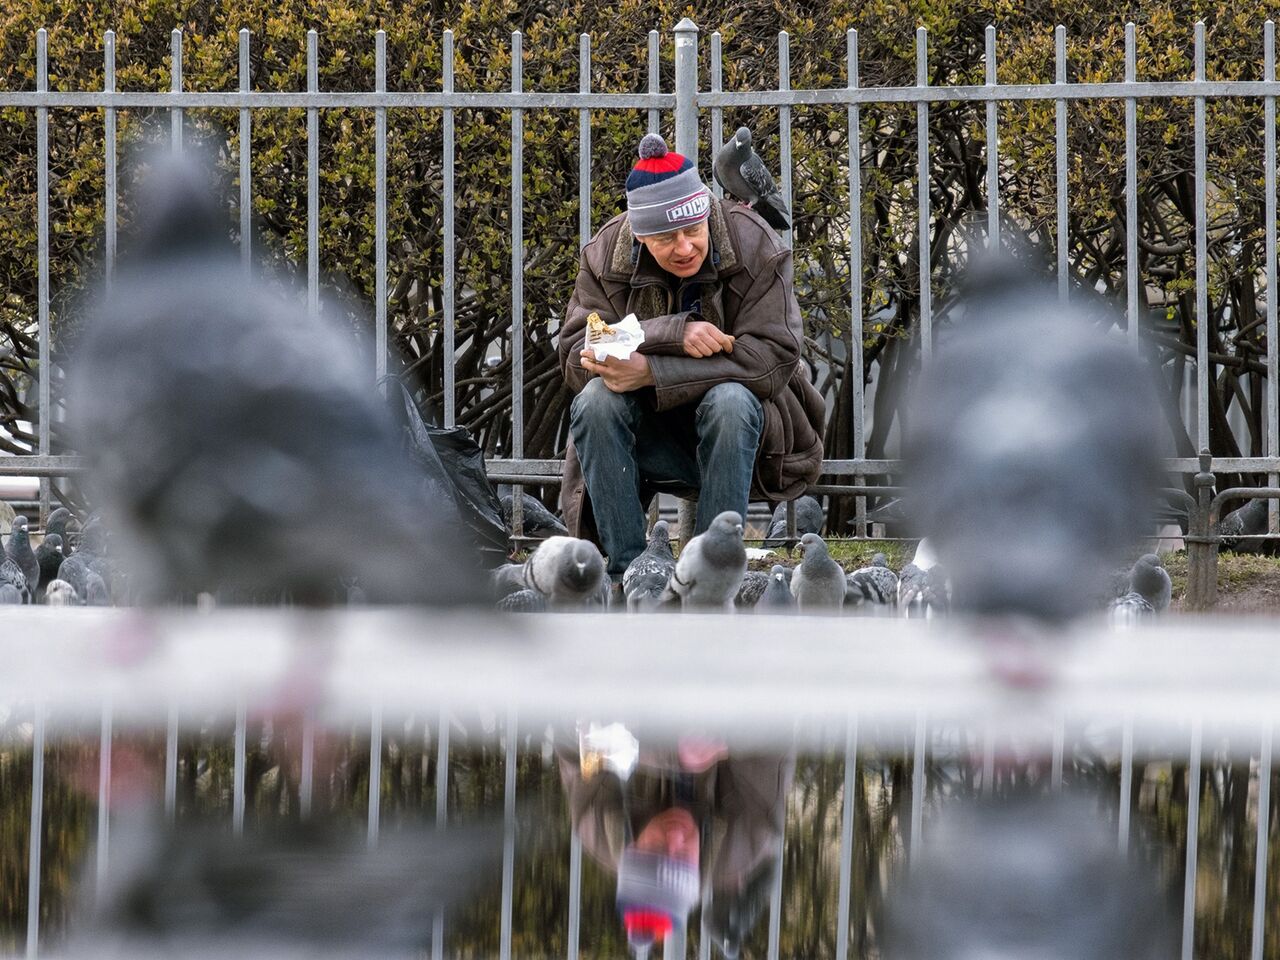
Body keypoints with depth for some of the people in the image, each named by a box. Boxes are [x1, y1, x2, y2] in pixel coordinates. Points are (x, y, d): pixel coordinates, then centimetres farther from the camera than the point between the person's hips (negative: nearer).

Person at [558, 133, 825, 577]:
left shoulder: (753, 245, -12)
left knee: (729, 401, -35)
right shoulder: (606, 254, -6)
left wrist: (650, 373, -32)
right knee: (594, 402, -28)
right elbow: (576, 355, -16)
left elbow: (773, 356, -23)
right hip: (648, 435, 2)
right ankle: (628, 570, -26)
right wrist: (674, 335, -32)